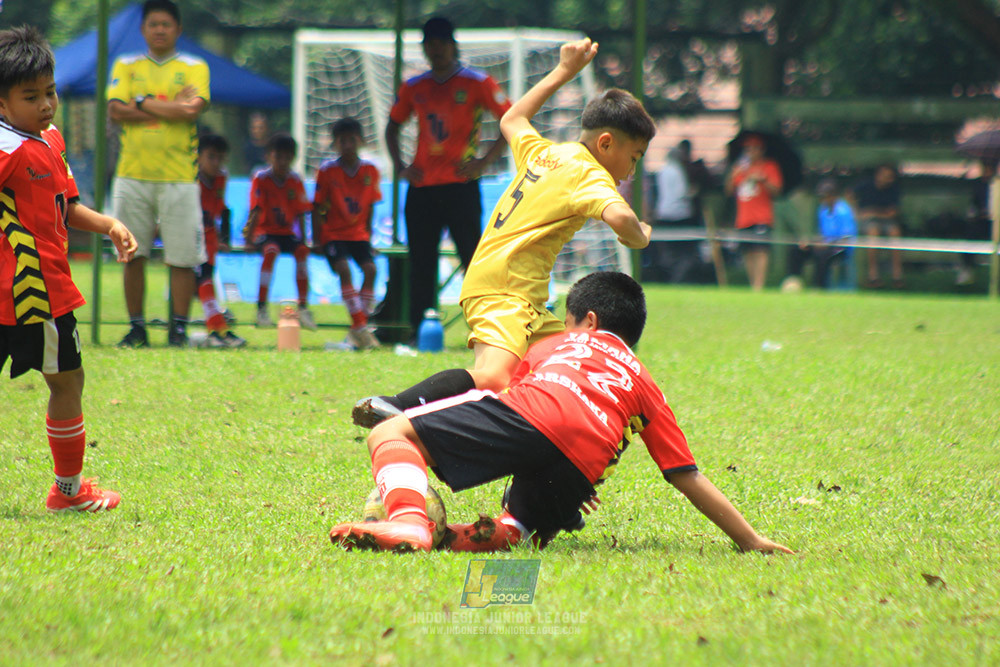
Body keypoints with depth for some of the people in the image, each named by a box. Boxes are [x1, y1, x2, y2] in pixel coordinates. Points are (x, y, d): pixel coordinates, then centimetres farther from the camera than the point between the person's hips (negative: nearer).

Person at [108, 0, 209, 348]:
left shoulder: (194, 68, 8)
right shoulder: (126, 67, 13)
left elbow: (192, 110, -10)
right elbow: (115, 111, -3)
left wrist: (142, 102, -6)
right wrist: (170, 108, -8)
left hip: (179, 176, -2)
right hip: (133, 173, 2)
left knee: (182, 257, -5)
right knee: (132, 255, 2)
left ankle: (179, 328, 2)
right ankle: (137, 328, 10)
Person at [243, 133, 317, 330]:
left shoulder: (295, 181, 3)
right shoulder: (261, 179, -7)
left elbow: (300, 214, 2)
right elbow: (256, 211, -15)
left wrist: (303, 241, -8)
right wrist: (249, 236, -27)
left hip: (288, 232, 3)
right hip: (266, 232, -3)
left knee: (301, 251, -27)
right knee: (271, 251, -35)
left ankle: (303, 307, -22)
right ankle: (261, 308, -34)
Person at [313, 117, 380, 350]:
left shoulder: (370, 171, 1)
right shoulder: (327, 171, -7)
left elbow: (370, 207, 10)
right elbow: (318, 208, -3)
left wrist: (368, 237, 8)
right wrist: (317, 239, -7)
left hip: (358, 233, 3)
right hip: (333, 233, -3)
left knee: (369, 268, -18)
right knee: (343, 269, -26)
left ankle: (357, 329, -13)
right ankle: (360, 325, -28)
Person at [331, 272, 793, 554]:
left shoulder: (558, 344, 37)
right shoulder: (644, 385, 37)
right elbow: (688, 479, 31)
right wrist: (751, 541, 38)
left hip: (535, 415, -2)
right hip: (582, 468, 2)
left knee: (391, 434, 3)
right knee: (523, 530, 27)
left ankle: (409, 520, -30)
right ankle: (501, 533, -13)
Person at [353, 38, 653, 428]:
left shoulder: (542, 152, 20)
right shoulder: (589, 176, -4)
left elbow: (512, 120, 43)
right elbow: (619, 218, -25)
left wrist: (563, 72, 47)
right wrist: (639, 236, -2)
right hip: (505, 289, -10)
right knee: (492, 378, -31)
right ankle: (391, 409, -39)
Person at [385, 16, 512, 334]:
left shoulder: (476, 82, 0)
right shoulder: (414, 88, 12)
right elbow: (392, 127, 25)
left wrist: (485, 160, -9)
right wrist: (400, 166, 11)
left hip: (461, 185, -4)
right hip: (422, 187, 4)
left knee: (473, 260, -8)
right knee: (421, 264, 4)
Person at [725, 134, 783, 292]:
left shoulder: (769, 166, 5)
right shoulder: (741, 167, 19)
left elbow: (776, 190, -3)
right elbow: (729, 191, 17)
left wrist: (763, 180, -19)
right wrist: (733, 176, -1)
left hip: (762, 218, -5)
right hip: (743, 219, 5)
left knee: (761, 250, -17)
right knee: (748, 254, 3)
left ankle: (759, 287, -24)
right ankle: (753, 286, 7)